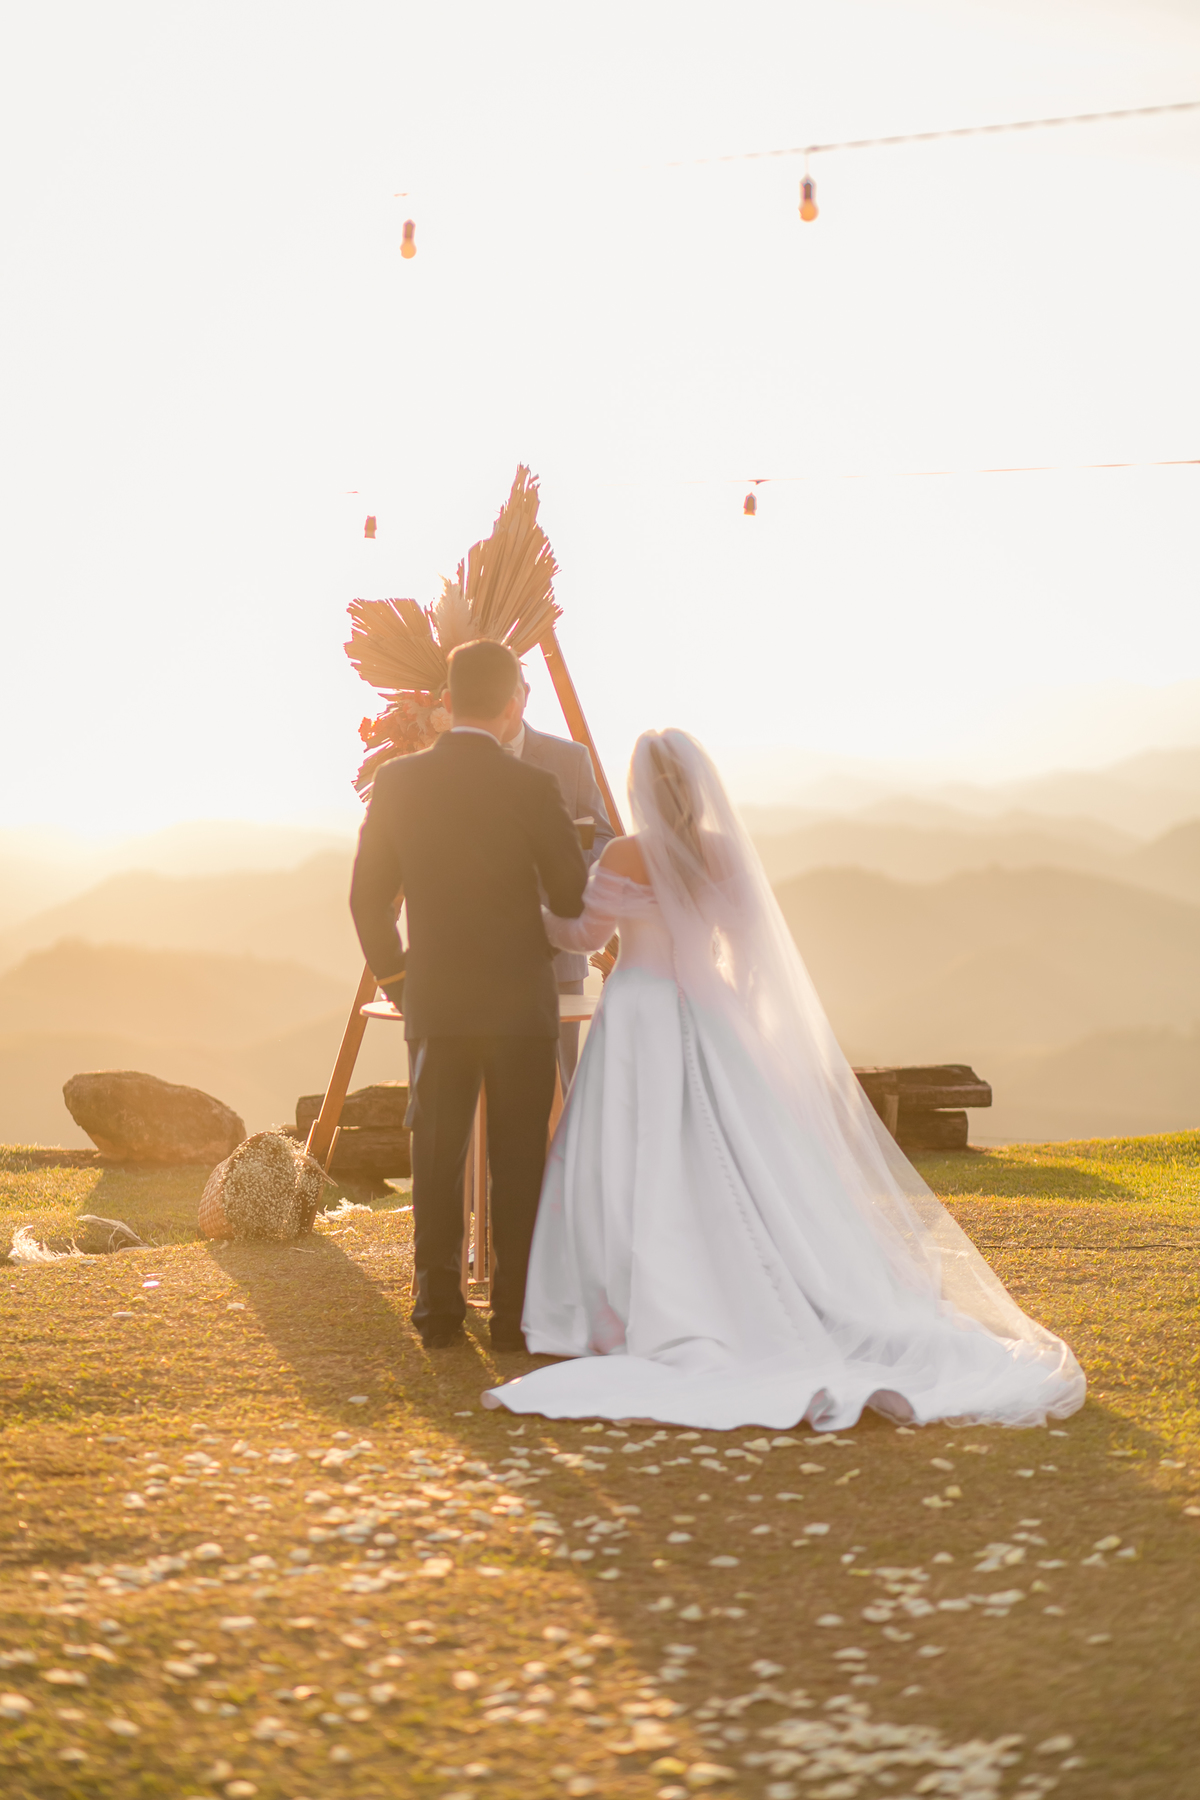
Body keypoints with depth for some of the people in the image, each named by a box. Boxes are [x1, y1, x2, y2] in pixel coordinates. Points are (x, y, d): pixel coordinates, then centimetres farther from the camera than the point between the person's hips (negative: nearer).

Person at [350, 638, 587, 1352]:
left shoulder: (398, 781, -2)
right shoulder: (532, 787, -11)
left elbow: (369, 898, 3)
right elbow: (574, 897, -6)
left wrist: (393, 975, 17)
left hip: (434, 1000, 3)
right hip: (521, 999, -2)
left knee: (437, 1158, 10)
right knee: (519, 1160, 5)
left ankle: (439, 1307, 12)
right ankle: (515, 1312, 6)